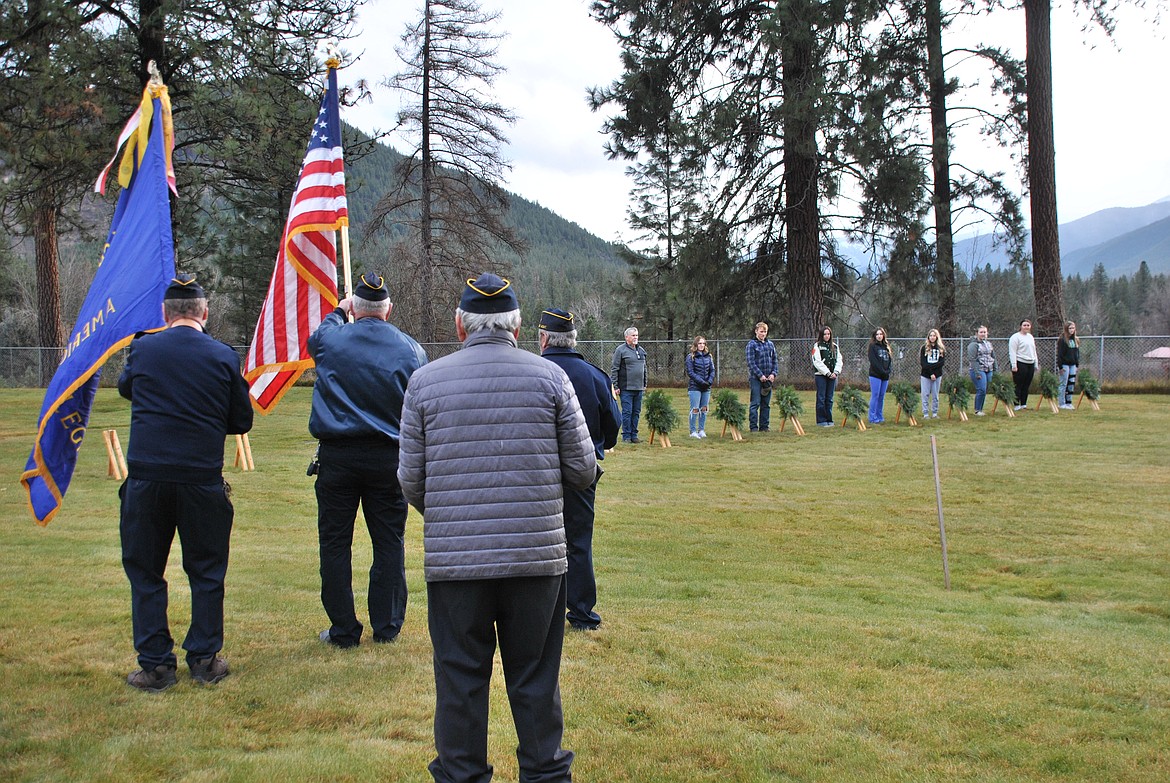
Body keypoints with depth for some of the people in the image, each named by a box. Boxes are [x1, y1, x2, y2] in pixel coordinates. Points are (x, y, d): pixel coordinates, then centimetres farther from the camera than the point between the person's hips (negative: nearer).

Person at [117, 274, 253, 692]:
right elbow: (241, 421, 5)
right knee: (206, 571, 13)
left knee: (144, 571, 11)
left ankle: (155, 665, 12)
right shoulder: (223, 356, -2)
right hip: (202, 477, 0)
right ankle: (204, 660, 17)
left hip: (145, 476, 0)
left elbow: (125, 388, 21)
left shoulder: (142, 349, 0)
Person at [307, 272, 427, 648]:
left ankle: (343, 629, 10)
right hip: (388, 458, 1)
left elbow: (315, 337, 24)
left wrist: (337, 313, 39)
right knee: (389, 542, 9)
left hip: (337, 457, -1)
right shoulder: (410, 349, -1)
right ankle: (386, 626, 15)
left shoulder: (331, 340, -3)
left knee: (335, 543, 7)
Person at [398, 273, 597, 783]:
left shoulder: (425, 381, 1)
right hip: (537, 556, 1)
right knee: (535, 681, 12)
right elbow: (583, 470, 2)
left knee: (460, 683, 11)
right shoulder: (549, 377, 1)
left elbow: (410, 479, 2)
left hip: (453, 558, 0)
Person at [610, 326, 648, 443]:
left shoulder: (641, 350, 14)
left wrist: (645, 384, 19)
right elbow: (614, 370, -7)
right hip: (626, 388, -6)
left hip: (639, 388, 6)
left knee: (636, 412, 9)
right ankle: (626, 436, 3)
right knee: (627, 412, -4)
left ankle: (634, 434, 17)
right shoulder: (621, 350, -6)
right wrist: (615, 386, -11)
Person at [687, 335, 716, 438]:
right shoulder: (691, 356, -4)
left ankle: (701, 430, 16)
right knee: (695, 409, -6)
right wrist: (701, 381, -16)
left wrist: (710, 381, -6)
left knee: (704, 409, 8)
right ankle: (693, 431, -1)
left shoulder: (708, 356, 11)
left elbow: (712, 370, 11)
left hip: (706, 387, 5)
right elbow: (690, 372, -10)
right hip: (695, 387, -5)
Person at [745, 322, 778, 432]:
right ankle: (753, 427, -2)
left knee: (766, 404, 8)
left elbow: (775, 361, 14)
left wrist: (773, 374, -2)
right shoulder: (751, 344, -4)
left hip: (768, 379, 5)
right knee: (755, 403, -6)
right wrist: (760, 375, -16)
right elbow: (751, 362, -11)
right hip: (755, 378, -5)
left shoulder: (770, 345, 12)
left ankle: (764, 426, 14)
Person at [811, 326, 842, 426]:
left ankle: (829, 419, 13)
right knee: (821, 398, -4)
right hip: (821, 375, -4)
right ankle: (821, 420, -1)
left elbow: (839, 360, 11)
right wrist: (827, 373, -12)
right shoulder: (817, 346, -1)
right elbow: (817, 362, -9)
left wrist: (835, 372, -5)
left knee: (829, 399, 7)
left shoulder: (835, 346, 14)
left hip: (832, 375, 4)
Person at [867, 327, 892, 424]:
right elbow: (873, 361, -10)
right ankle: (873, 418, -3)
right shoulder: (872, 346, -2)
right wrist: (882, 371, -14)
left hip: (885, 376, 5)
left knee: (882, 397, 8)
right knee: (875, 396, -6)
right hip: (875, 375, -5)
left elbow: (890, 360, 13)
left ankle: (880, 417, 13)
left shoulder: (887, 346, 15)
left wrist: (888, 370, -4)